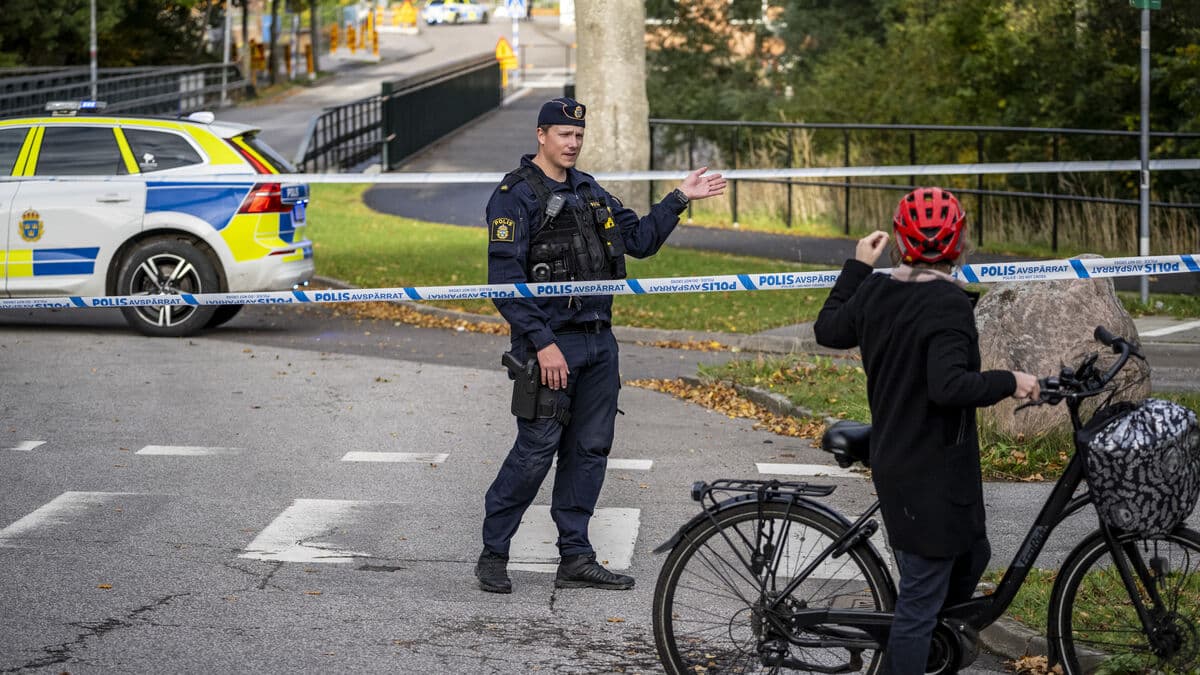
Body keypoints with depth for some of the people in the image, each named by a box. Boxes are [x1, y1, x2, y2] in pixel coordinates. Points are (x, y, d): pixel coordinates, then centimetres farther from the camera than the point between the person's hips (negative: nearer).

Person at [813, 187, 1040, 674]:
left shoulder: (875, 291, 2)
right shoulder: (950, 302, -22)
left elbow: (828, 330, 21)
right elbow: (949, 386, -33)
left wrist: (858, 266, 28)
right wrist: (1009, 382, -20)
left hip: (896, 464, 9)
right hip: (933, 476, -9)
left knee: (970, 559, 26)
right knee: (920, 602, -1)